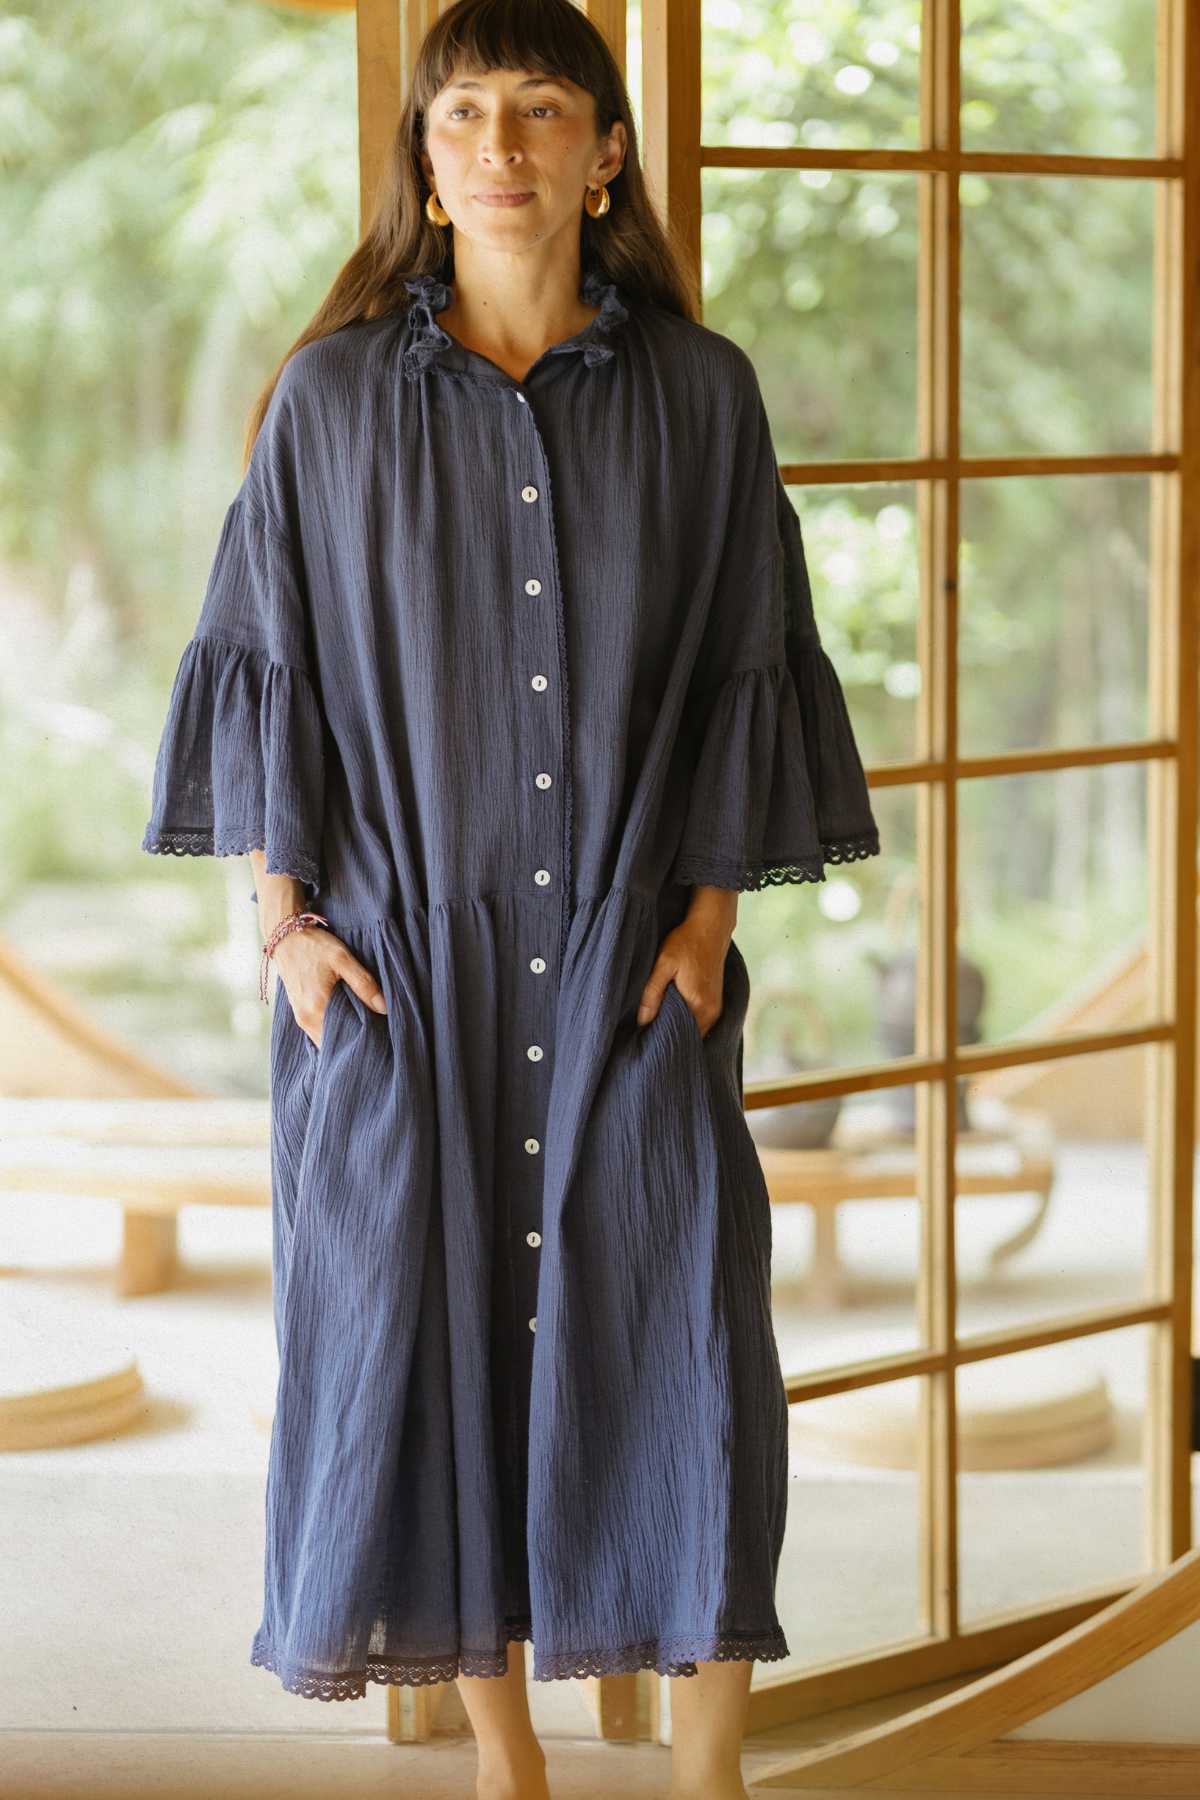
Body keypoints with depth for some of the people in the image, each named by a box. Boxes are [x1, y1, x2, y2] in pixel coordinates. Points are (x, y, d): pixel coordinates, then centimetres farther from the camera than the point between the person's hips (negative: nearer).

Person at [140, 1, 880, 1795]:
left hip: (629, 958, 0)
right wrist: (283, 916, -3)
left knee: (679, 1336, -3)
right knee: (427, 1328, 4)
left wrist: (712, 907, -4)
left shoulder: (698, 393, 3)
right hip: (403, 955, 0)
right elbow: (265, 666, 4)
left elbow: (748, 669, 4)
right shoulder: (334, 398, 2)